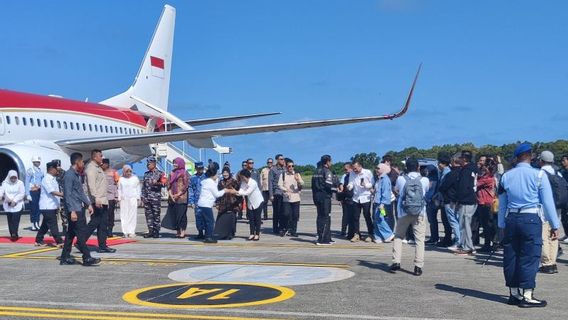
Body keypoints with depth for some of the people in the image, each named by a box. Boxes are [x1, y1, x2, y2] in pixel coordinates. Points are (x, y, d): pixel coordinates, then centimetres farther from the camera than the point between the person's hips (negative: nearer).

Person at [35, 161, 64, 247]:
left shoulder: (53, 179, 15)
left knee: (45, 224, 15)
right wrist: (62, 194, -32)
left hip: (52, 206, 9)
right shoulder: (46, 179, -15)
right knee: (53, 225, -8)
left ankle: (38, 240, 24)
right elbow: (52, 191, -24)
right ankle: (59, 242, -9)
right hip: (47, 206, -9)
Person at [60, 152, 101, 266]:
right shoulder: (69, 175, -13)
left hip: (80, 209, 10)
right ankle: (87, 258, -5)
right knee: (82, 234, -7)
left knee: (71, 233, 12)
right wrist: (72, 211, -21)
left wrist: (88, 204, 16)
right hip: (74, 210, -10)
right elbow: (68, 194, -17)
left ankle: (65, 257, 17)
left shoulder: (77, 175, 16)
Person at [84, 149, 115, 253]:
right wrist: (96, 200, -27)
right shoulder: (91, 168, -12)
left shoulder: (98, 168, 19)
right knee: (94, 223, -8)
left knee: (103, 224, 9)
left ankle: (102, 246, 12)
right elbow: (91, 185, -21)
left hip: (103, 201, 10)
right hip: (97, 201, -10)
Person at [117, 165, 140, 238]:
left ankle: (132, 232, -4)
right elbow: (119, 189, 12)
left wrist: (138, 198, 5)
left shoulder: (135, 178, 10)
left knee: (132, 215, -5)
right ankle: (125, 232, -2)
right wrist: (119, 199, 5)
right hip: (124, 199, 1)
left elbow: (138, 189, 11)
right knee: (124, 215, -4)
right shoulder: (121, 179, 11)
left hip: (133, 199, -1)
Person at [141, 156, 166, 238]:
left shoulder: (160, 173, 0)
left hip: (156, 197, -6)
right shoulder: (146, 174, 17)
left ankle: (156, 232, 1)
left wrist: (157, 183, -28)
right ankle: (150, 231, 12)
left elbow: (164, 183, -10)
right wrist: (142, 196, 13)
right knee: (148, 214, 6)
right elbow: (143, 185, 19)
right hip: (146, 198, 6)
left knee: (156, 215, -4)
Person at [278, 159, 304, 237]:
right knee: (286, 214, -8)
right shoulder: (283, 175, 6)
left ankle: (293, 231, 12)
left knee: (295, 215, 1)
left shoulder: (297, 174, 10)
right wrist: (286, 190, -16)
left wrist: (298, 180, -18)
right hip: (286, 198, -2)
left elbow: (302, 185, 2)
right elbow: (280, 185, 0)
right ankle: (283, 229, 8)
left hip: (296, 198, 2)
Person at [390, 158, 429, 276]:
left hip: (404, 213, 1)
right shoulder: (424, 180, -3)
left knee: (398, 237, 15)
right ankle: (418, 266, -4)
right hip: (420, 213, -1)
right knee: (419, 239, 2)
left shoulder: (401, 179, -2)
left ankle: (396, 262, 6)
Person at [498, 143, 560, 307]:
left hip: (511, 219, 4)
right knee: (529, 257, -1)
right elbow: (548, 202, -4)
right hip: (531, 219, -4)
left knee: (511, 257, 9)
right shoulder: (538, 175, -5)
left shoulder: (506, 176, 7)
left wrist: (502, 225, 19)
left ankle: (514, 293, 16)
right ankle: (527, 295, -1)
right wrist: (554, 225, 2)